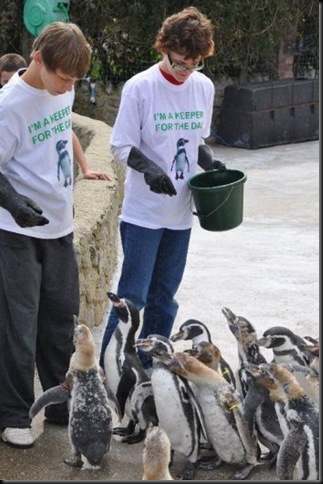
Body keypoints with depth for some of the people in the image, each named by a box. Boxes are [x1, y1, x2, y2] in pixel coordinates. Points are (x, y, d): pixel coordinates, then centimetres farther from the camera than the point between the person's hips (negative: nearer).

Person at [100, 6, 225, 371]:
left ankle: (150, 367, 25)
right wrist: (149, 168, -27)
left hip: (180, 212, 5)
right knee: (133, 296, -5)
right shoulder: (140, 87, -12)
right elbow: (122, 146, -9)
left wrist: (210, 163, -5)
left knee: (164, 298, 13)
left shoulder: (204, 87, 3)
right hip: (143, 212, -5)